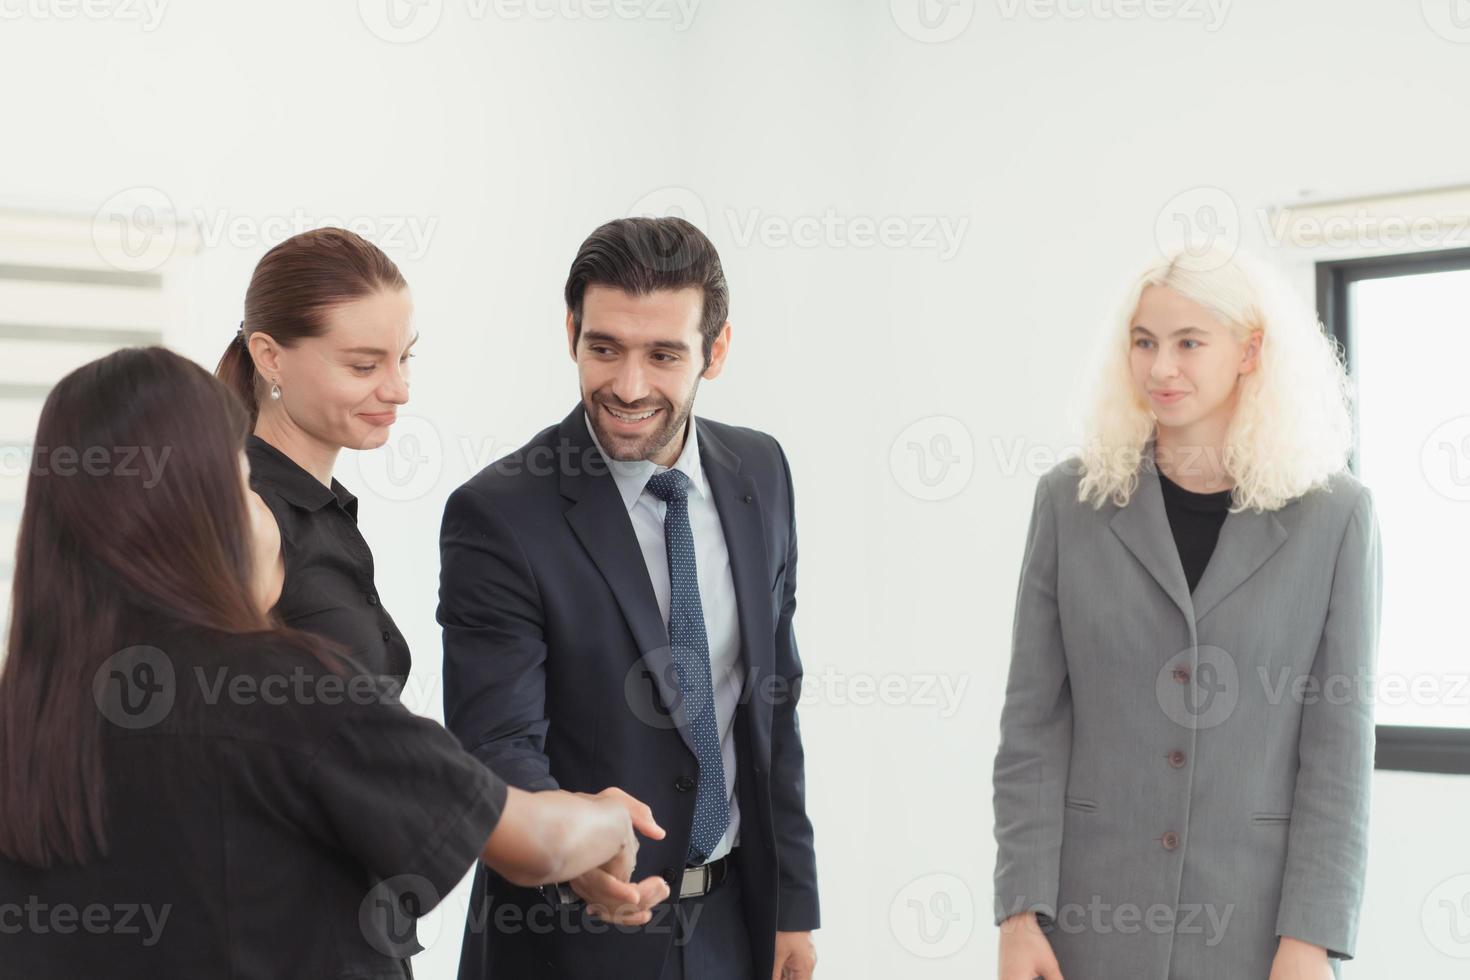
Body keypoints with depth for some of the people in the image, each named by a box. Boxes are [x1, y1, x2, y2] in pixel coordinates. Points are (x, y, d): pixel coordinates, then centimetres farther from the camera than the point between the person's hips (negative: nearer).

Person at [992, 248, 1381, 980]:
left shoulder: (1333, 516, -1)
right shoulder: (1072, 501, 2)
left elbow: (1340, 738, -3)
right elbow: (1033, 725, 1)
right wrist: (1019, 912, -5)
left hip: (1255, 916, -1)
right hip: (1093, 911, 1)